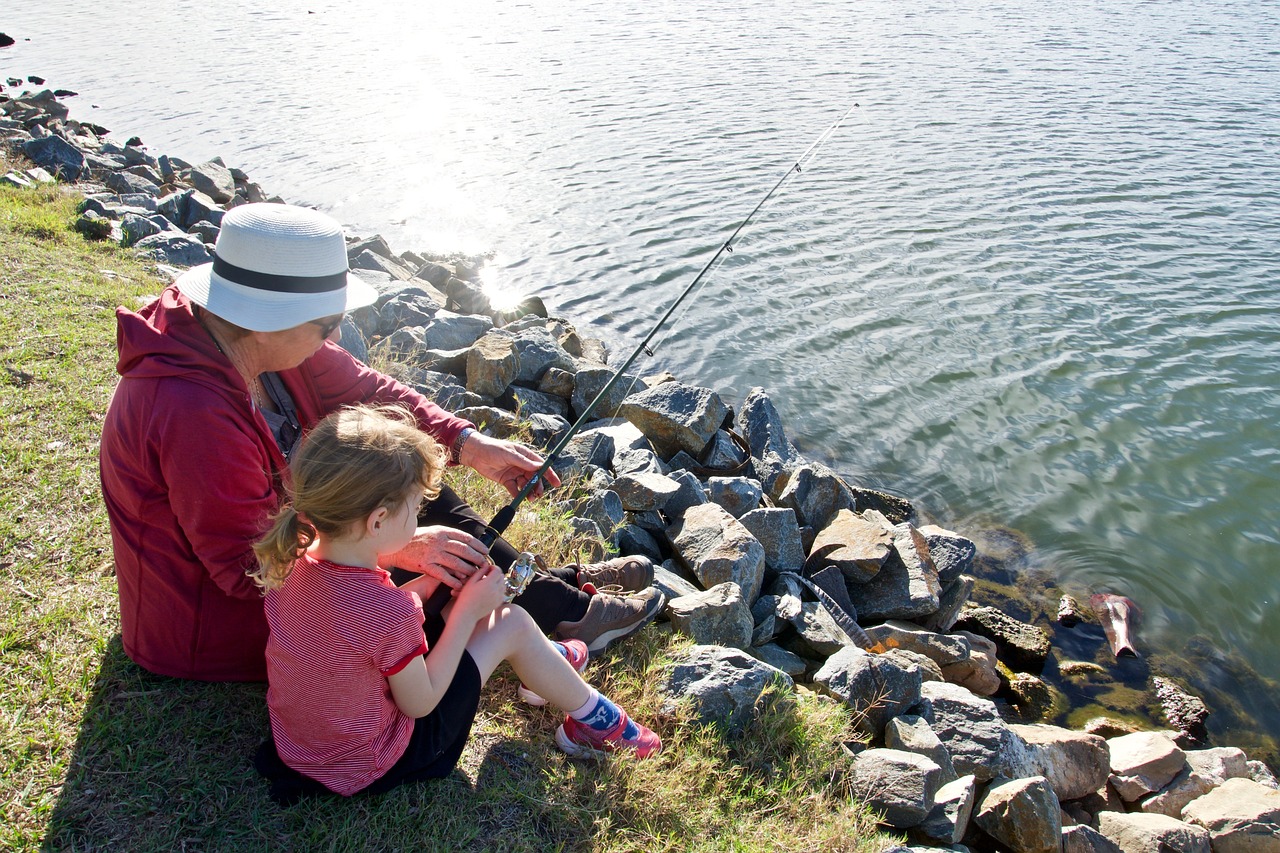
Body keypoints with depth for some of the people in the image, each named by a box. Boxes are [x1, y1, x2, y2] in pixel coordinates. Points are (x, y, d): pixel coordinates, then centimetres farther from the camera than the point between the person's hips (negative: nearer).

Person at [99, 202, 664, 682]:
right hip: (211, 626, -9)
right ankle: (566, 614, 9)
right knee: (442, 560, -13)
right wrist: (400, 548, -32)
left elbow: (366, 393, -2)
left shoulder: (262, 338, -10)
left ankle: (551, 589, 13)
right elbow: (247, 565, -32)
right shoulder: (191, 412, -37)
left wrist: (469, 445, -13)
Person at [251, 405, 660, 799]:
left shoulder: (294, 561, -13)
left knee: (463, 601, 14)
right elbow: (420, 703, -18)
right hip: (371, 768, -7)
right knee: (513, 623, -2)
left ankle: (542, 664, 40)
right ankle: (593, 719, 21)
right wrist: (468, 611, -13)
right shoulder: (390, 610, -35)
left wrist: (430, 582, -1)